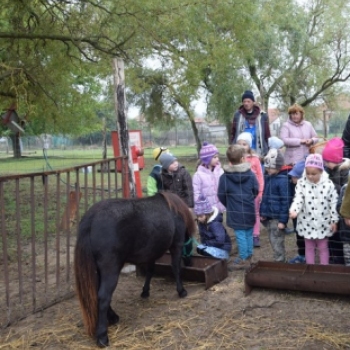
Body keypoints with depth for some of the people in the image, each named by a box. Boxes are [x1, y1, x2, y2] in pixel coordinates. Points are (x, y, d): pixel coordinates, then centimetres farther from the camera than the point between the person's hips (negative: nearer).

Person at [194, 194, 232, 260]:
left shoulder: (215, 224, -25)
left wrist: (207, 243, -19)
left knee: (204, 251, -27)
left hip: (222, 249, -8)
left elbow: (220, 241, -30)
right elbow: (203, 236, 9)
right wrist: (205, 243, -11)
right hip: (212, 246, 9)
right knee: (199, 248, -16)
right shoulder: (201, 222, -1)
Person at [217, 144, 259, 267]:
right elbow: (256, 191, 4)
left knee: (240, 235, 5)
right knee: (249, 234, 18)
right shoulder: (251, 174, -5)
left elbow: (221, 196, -7)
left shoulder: (224, 177, -11)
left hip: (235, 212, -3)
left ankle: (243, 258, 15)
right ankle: (248, 255, 31)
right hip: (249, 211, 3)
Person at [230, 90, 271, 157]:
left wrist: (267, 152, 3)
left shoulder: (262, 115, 3)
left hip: (258, 152, 0)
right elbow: (233, 133, 9)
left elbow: (267, 135, 6)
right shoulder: (237, 115, 5)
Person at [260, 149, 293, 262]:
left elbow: (286, 201, -17)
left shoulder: (283, 180, -18)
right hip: (269, 216, 8)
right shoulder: (268, 177, 7)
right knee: (273, 241, 18)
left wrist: (283, 220, -17)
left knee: (276, 242, 1)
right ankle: (278, 260, 31)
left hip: (277, 217, -8)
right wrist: (262, 213, 13)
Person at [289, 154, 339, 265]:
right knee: (309, 247, 15)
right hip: (307, 222, 1)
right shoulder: (301, 183, -9)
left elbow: (333, 203, -4)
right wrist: (293, 211, -34)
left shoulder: (328, 184, -10)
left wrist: (334, 221, -2)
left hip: (323, 223, -1)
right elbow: (298, 200, -14)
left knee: (323, 248, 14)